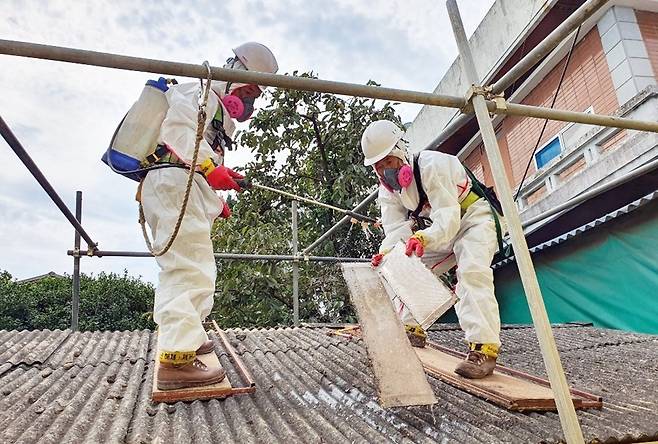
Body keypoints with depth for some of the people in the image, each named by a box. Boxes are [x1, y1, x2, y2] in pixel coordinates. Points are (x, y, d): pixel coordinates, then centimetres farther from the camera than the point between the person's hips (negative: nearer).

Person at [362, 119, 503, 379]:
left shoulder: (431, 165, -30)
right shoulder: (388, 189, -6)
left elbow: (448, 217, -39)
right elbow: (397, 228, -18)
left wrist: (424, 238, -59)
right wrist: (386, 251, -40)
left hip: (472, 218, -8)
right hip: (438, 229, 8)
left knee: (472, 271, -30)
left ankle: (484, 348, -33)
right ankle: (413, 328, 16)